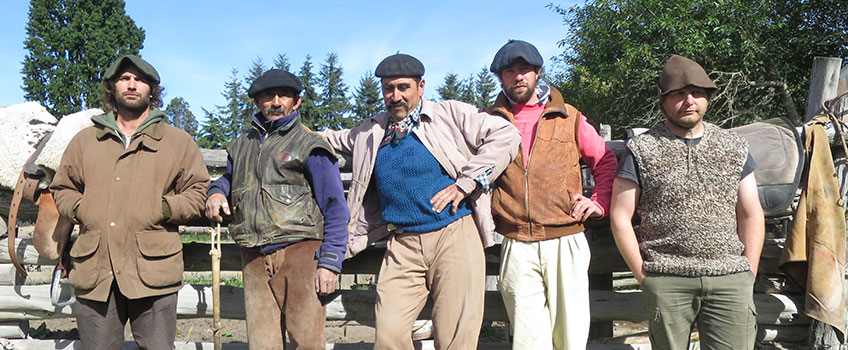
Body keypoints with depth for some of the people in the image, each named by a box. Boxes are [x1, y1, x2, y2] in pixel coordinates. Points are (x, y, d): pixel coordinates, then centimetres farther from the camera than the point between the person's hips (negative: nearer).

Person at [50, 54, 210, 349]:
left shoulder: (178, 141, 11)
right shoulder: (85, 140, 19)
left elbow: (199, 192, 9)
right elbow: (62, 188, 25)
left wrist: (165, 208, -7)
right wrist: (78, 208, 5)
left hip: (153, 271, -2)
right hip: (95, 270, 3)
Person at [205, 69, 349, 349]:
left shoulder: (311, 145, 5)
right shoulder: (241, 146, 21)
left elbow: (335, 208, -1)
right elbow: (229, 178, 41)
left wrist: (329, 262, -10)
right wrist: (216, 192, 14)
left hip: (299, 252, -4)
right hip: (255, 260, 5)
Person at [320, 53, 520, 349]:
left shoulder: (450, 114, 6)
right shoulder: (371, 132, 19)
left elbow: (506, 135, -2)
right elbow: (342, 139, 42)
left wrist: (465, 184, -6)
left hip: (455, 236, -3)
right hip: (403, 247, 3)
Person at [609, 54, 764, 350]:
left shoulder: (734, 146, 13)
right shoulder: (641, 150, 3)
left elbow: (752, 215, 13)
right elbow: (620, 217, 1)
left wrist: (748, 273, 5)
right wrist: (643, 273, -3)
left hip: (731, 280, 3)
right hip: (666, 283, -2)